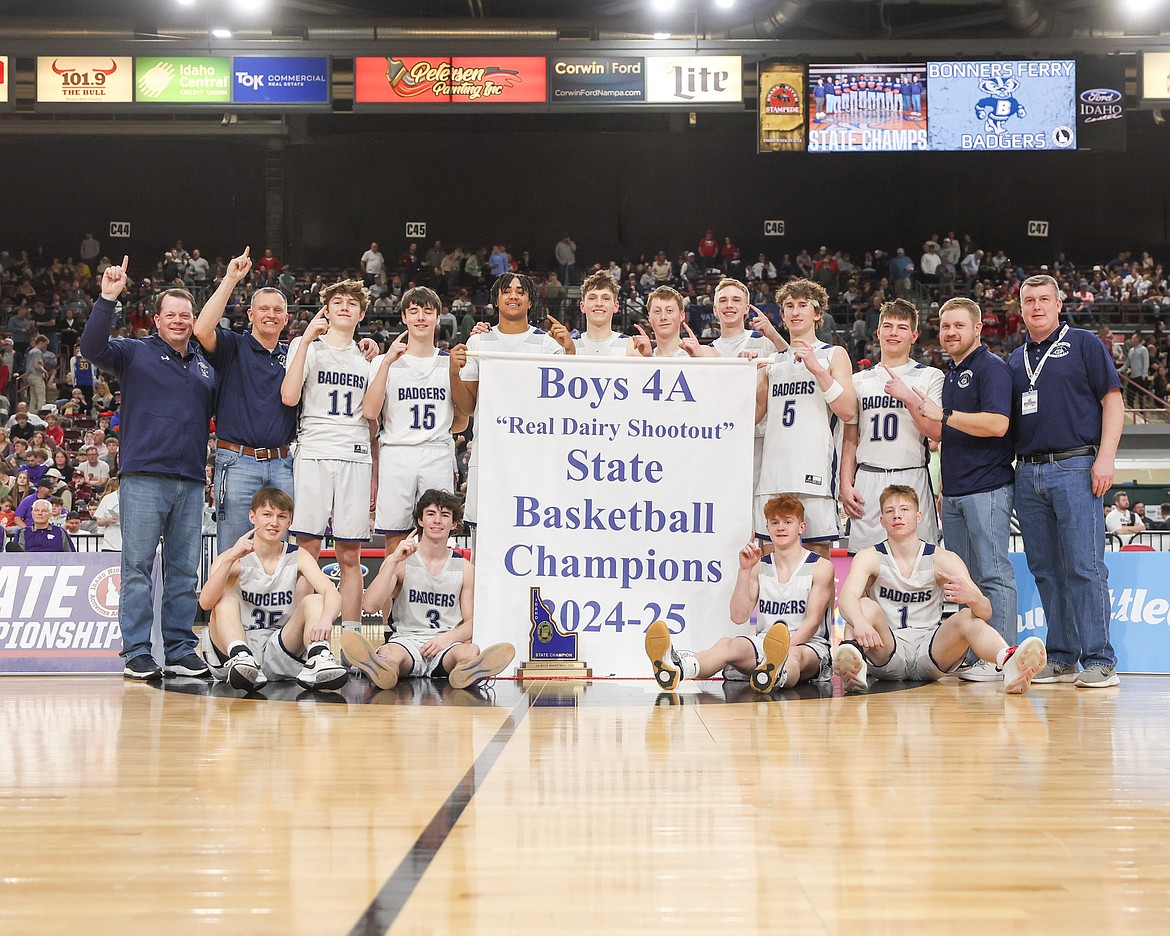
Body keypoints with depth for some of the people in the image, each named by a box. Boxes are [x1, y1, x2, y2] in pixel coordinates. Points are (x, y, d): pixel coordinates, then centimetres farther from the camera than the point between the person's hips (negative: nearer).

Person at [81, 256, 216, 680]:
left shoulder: (206, 367, 18)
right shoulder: (135, 353, 4)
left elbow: (215, 415, 26)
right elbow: (92, 347, -12)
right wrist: (107, 299, -21)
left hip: (191, 481, 4)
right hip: (144, 477, -4)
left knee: (185, 570, 6)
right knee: (138, 566, -3)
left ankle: (181, 649, 11)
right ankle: (137, 651, 1)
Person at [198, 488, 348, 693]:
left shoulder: (297, 558, 3)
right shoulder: (231, 559, -4)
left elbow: (332, 593, -14)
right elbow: (206, 602, -22)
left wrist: (325, 620, -38)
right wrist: (230, 558, -34)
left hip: (278, 653, 2)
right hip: (233, 647, -1)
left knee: (314, 601, -17)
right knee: (227, 599, -23)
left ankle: (318, 661, -44)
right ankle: (240, 659, -47)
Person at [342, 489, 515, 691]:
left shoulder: (465, 568, 13)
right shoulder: (400, 562, 8)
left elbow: (471, 622, 11)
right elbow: (371, 606, -6)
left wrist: (449, 637, -12)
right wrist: (393, 561, -14)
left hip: (447, 645, 1)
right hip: (407, 639, -1)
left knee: (471, 652, -35)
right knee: (389, 653, -38)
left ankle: (467, 672, -71)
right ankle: (380, 668, -74)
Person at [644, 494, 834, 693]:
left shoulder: (821, 567, 5)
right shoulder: (760, 567, 15)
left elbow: (813, 621, -7)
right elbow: (738, 616, 5)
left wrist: (785, 649, -24)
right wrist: (745, 570, -4)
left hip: (807, 645, -2)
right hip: (763, 642, 3)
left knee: (794, 655, -41)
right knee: (729, 644, -31)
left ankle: (777, 674, -80)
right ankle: (677, 668, -64)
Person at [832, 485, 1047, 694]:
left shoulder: (943, 560, 1)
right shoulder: (870, 558, 0)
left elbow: (985, 612, -10)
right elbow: (846, 597, -20)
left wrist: (971, 597, -36)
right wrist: (860, 623, -45)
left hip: (929, 654, 1)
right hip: (886, 654, -1)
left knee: (967, 618, -24)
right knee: (866, 606, -24)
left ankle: (1010, 663, -56)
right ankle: (852, 661, -57)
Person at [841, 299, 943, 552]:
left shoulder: (930, 376, 7)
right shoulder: (860, 380, 16)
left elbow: (937, 432, -3)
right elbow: (850, 441, 15)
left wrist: (909, 397, -12)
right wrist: (846, 485, 5)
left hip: (912, 480, -2)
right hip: (867, 481, 2)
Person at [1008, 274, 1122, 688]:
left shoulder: (1083, 344, 5)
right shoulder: (1015, 360, 19)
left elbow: (1112, 401, -1)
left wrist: (1105, 458, -11)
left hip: (1075, 468, -5)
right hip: (1028, 474, 5)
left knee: (1084, 568, -9)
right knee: (1046, 572, 6)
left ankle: (1099, 661, -7)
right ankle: (1061, 658, 11)